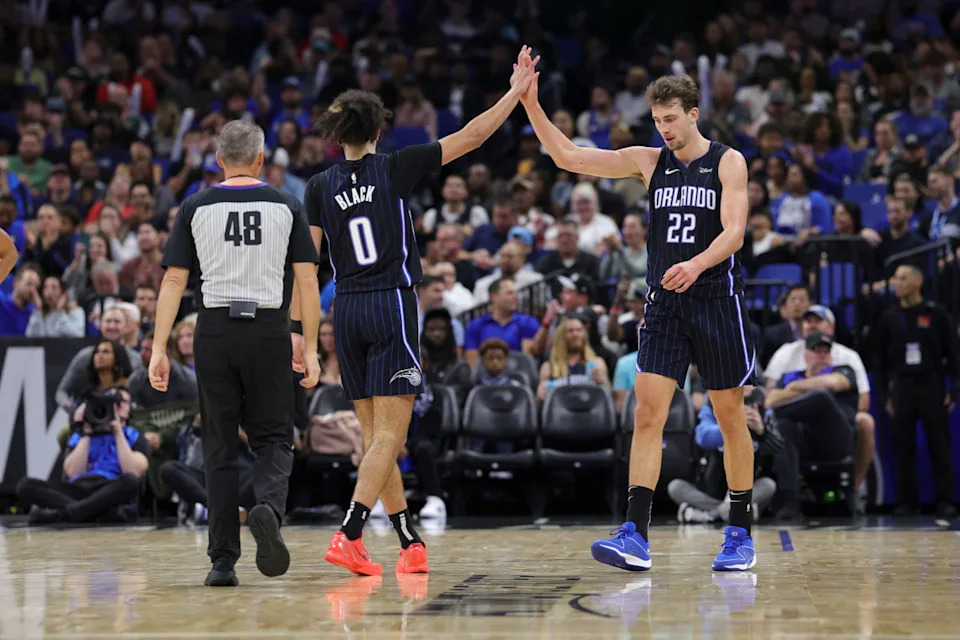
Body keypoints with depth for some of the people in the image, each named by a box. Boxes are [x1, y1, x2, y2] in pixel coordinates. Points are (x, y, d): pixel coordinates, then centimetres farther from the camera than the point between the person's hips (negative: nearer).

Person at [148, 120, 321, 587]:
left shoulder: (196, 208, 4)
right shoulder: (286, 207, 4)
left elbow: (174, 280, -1)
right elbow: (307, 279, -1)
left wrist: (159, 348, 0)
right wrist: (310, 349, 2)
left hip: (215, 330, 1)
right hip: (269, 330, -1)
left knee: (219, 448, 8)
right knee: (273, 439, 10)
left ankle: (223, 561, 5)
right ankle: (268, 507, -22)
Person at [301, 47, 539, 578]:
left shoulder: (319, 188, 4)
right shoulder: (396, 168, -3)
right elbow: (468, 139, -1)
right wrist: (515, 93, 7)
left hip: (346, 310, 4)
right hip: (392, 305, -4)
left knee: (374, 435, 10)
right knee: (389, 433, -6)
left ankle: (411, 544, 12)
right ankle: (348, 537, -21)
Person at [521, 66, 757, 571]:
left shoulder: (728, 162, -2)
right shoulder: (649, 162, 8)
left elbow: (734, 232, -14)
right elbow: (568, 158, 5)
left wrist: (697, 264, -33)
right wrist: (531, 105, -5)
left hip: (717, 301, -3)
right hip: (664, 304, 3)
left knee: (730, 419, 5)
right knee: (647, 413, -8)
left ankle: (741, 535, 15)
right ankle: (635, 536, -13)